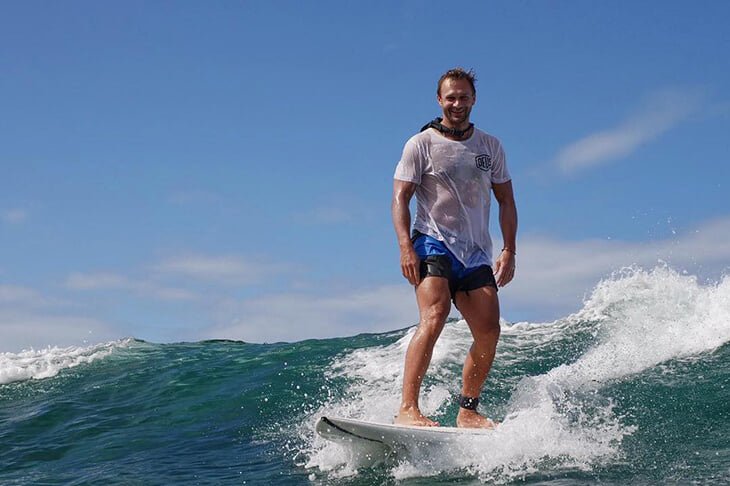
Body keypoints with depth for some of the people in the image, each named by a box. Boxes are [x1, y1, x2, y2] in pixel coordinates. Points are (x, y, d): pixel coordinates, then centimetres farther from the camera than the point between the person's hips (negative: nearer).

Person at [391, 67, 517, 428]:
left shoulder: (490, 147, 13)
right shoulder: (421, 144, 1)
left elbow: (506, 200, 14)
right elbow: (400, 198, -4)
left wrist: (509, 251, 3)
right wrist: (405, 247, -18)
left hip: (475, 252, 5)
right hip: (432, 243, -4)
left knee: (488, 332, -7)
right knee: (434, 317, -25)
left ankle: (467, 411, 7)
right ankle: (407, 409, -30)